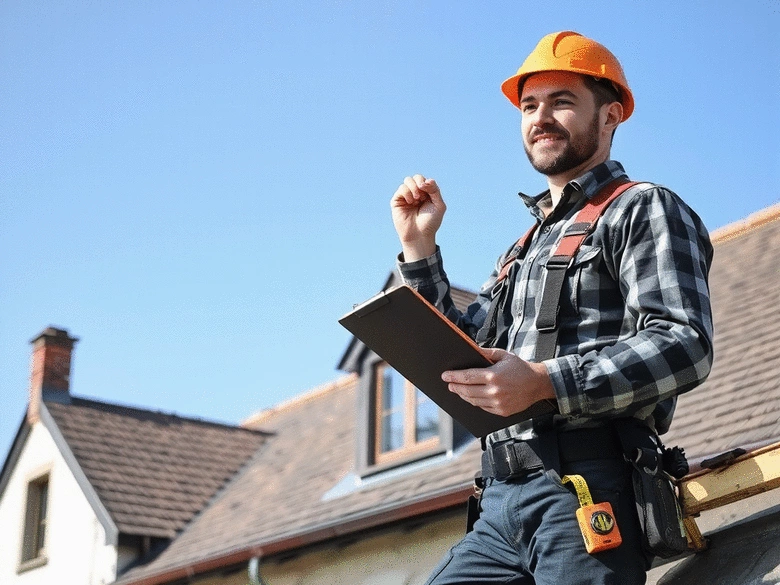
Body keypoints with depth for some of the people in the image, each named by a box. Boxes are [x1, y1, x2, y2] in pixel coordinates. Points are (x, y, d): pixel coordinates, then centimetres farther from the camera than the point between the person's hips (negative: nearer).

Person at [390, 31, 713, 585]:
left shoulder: (643, 209, 2)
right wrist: (419, 247, 16)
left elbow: (685, 344, -13)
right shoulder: (523, 251, 27)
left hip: (586, 484, -7)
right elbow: (456, 359, 23)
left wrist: (545, 382, -23)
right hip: (503, 502, 7)